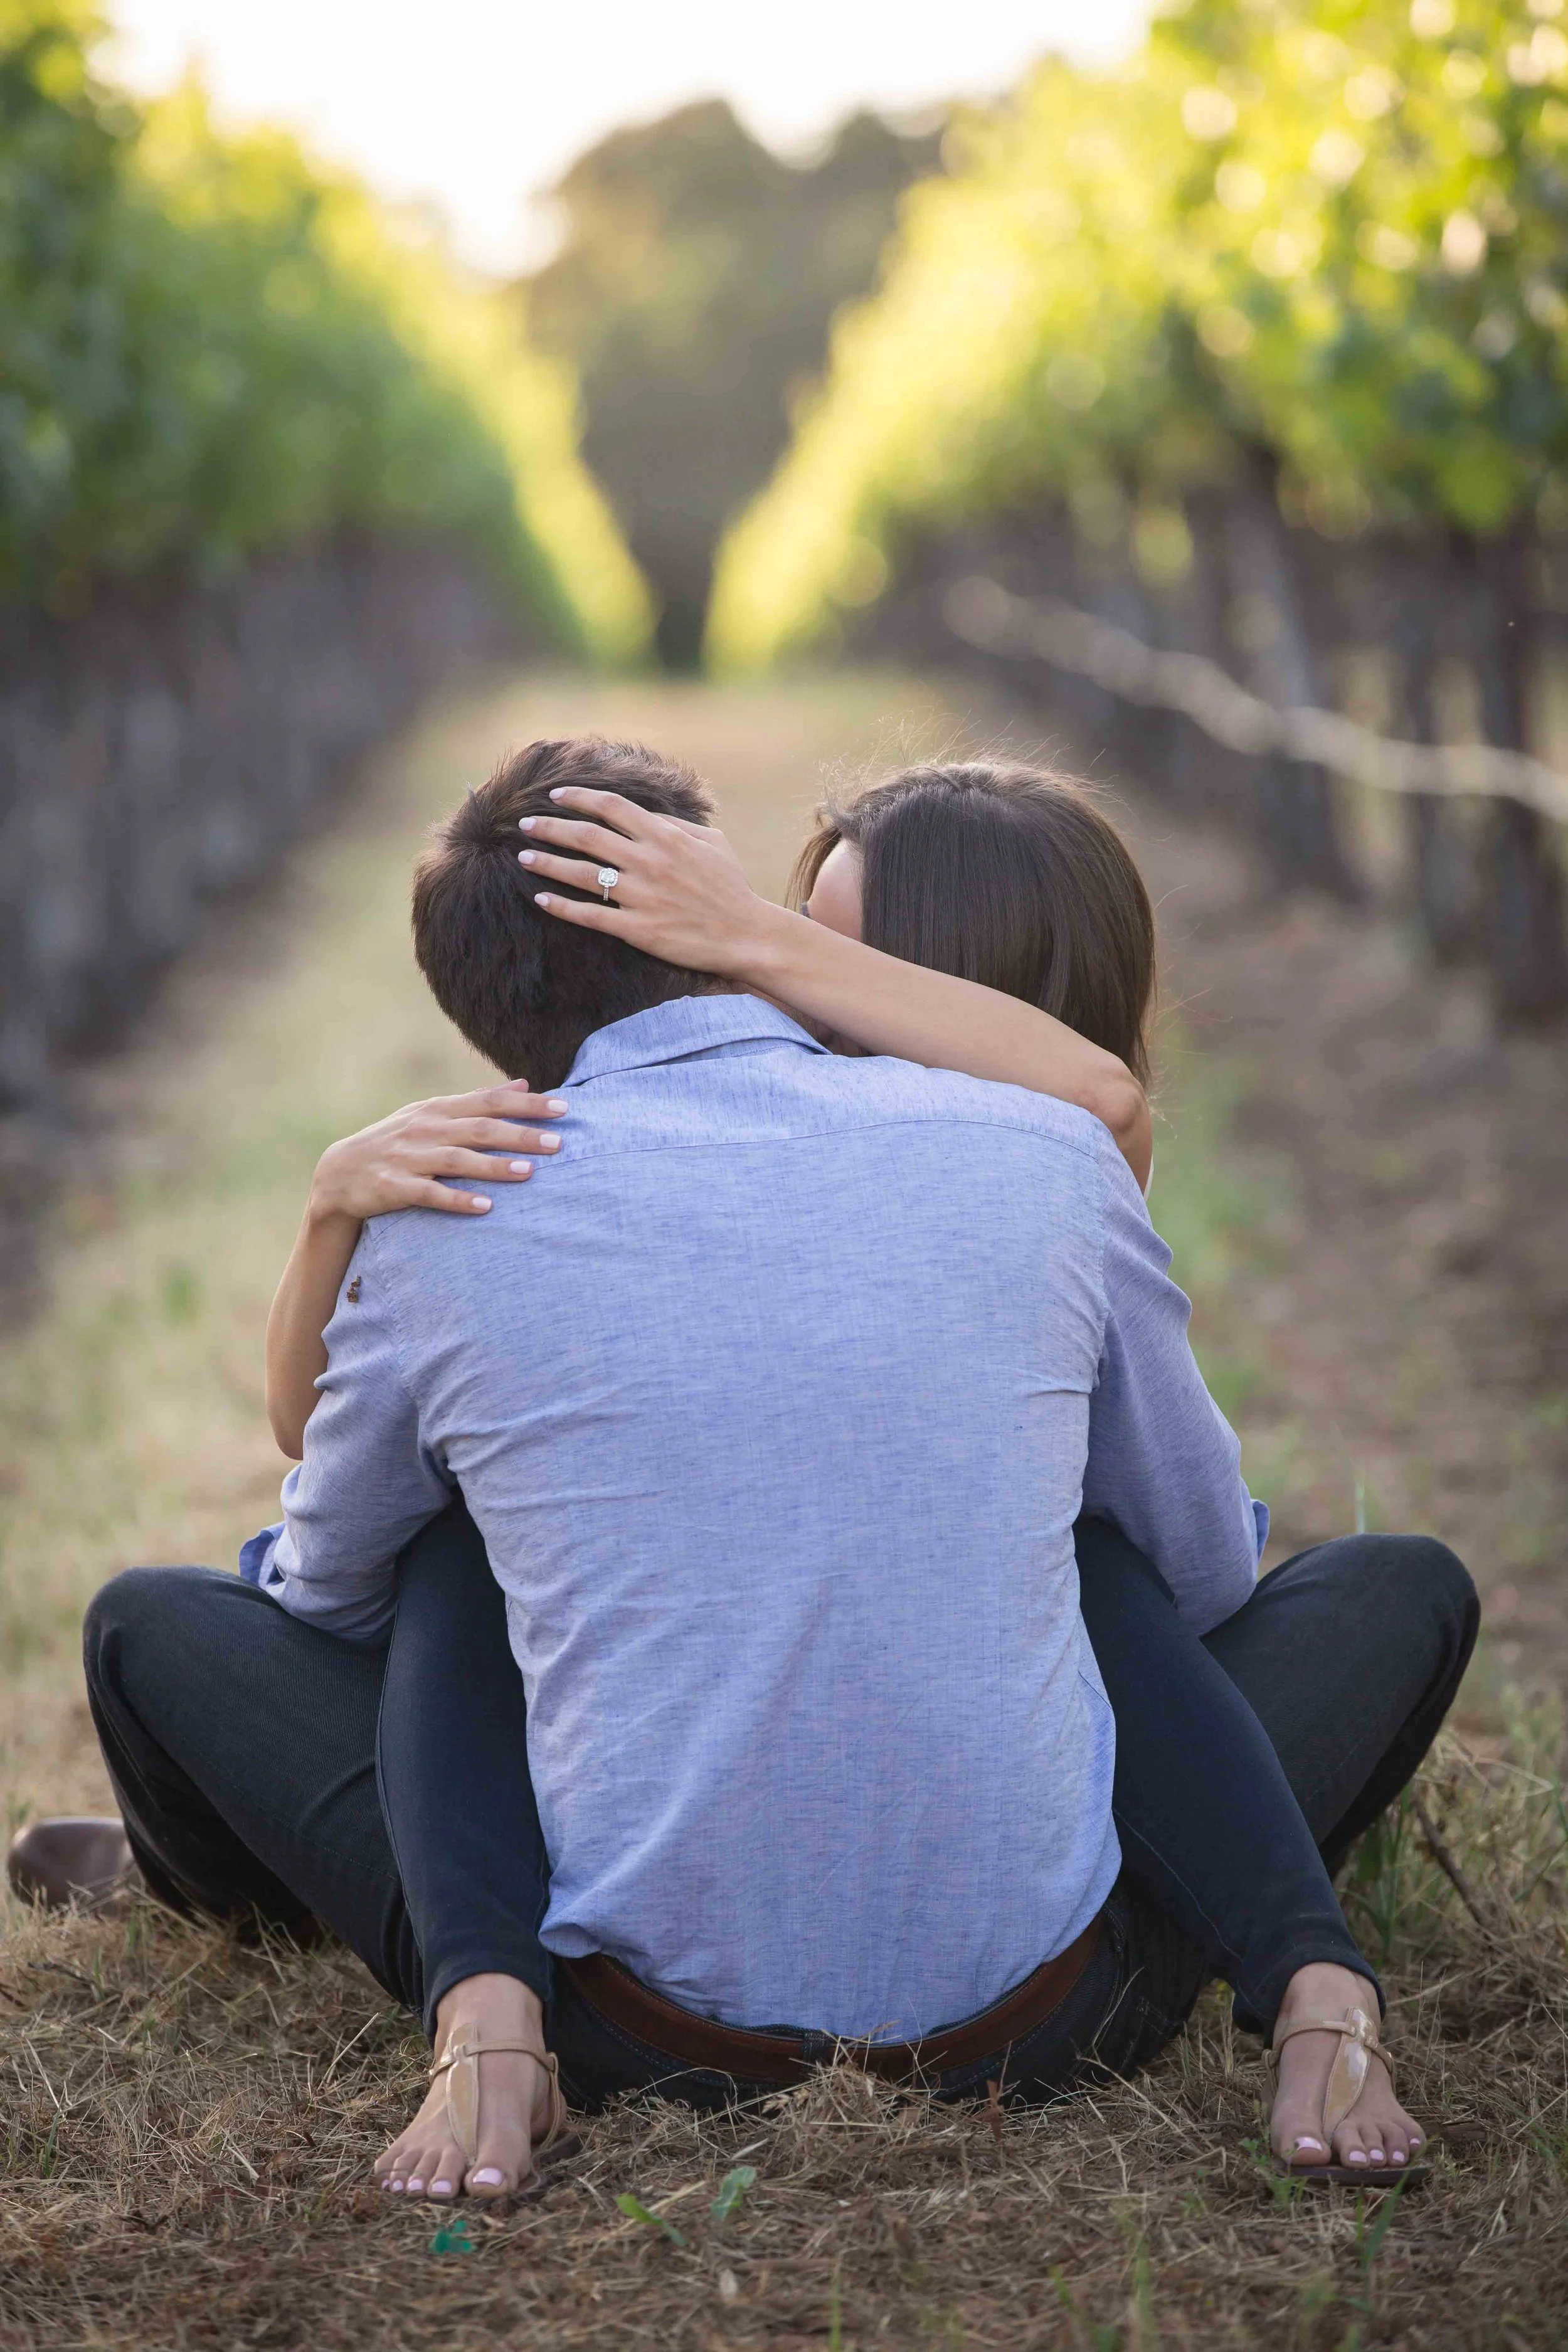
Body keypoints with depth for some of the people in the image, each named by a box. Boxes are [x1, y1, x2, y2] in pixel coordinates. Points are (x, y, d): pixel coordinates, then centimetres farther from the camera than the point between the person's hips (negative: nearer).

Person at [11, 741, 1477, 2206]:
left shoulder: (442, 1233, -4)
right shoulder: (1049, 1157, -3)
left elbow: (327, 1596, 17)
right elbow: (1206, 1574, 13)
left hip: (658, 2037, -1)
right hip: (1033, 2020, 1)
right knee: (1411, 1586, 23)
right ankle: (1309, 1987, 9)